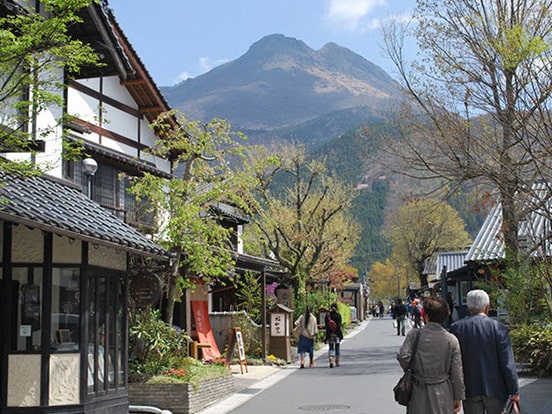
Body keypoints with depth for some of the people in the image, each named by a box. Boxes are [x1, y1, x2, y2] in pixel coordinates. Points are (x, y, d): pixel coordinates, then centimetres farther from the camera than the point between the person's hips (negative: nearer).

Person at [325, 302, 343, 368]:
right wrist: (341, 335, -5)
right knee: (337, 347, 13)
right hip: (337, 334, -1)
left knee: (331, 348, 5)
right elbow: (339, 326, -9)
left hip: (330, 335, 1)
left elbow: (326, 326, 1)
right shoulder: (338, 315, -6)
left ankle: (331, 360, -17)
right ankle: (337, 362, 21)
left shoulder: (327, 315, -1)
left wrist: (326, 336, 6)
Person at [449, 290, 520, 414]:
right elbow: (508, 363, -8)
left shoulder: (456, 328, -4)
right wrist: (514, 390, 0)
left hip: (470, 390, 1)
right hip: (495, 389, -1)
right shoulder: (499, 328, -9)